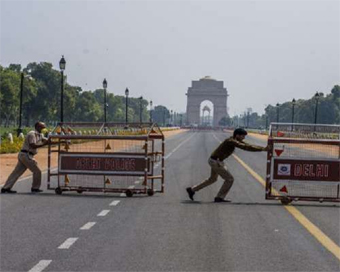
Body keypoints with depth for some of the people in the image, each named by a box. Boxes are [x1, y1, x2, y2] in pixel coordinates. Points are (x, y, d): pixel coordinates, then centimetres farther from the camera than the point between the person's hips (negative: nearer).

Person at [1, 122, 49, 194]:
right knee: (37, 171, -3)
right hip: (26, 155, -10)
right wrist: (44, 144, -23)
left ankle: (5, 188, 6)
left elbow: (47, 140, 16)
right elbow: (33, 145, -20)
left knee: (17, 172, 7)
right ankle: (35, 188, 8)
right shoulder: (32, 134, -12)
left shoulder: (39, 135, 19)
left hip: (23, 155, 10)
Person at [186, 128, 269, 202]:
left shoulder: (235, 140, 6)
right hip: (216, 161, -11)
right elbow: (245, 147, -31)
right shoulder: (231, 141, -23)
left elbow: (247, 145, 5)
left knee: (212, 179, 26)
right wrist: (262, 149, -31)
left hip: (215, 161, 11)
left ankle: (192, 190, 32)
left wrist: (263, 148, -2)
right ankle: (219, 197, 5)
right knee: (229, 179, -5)